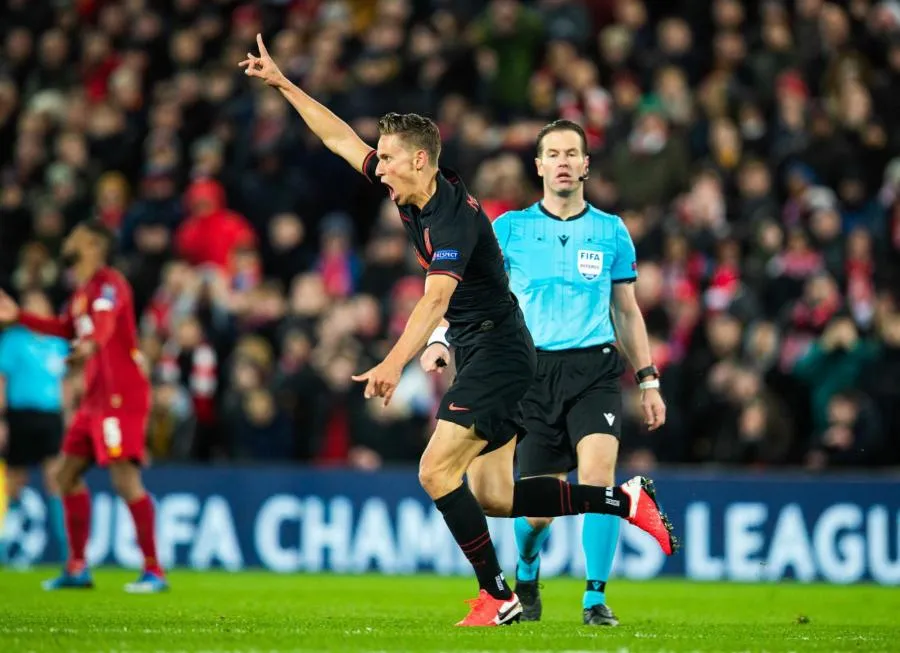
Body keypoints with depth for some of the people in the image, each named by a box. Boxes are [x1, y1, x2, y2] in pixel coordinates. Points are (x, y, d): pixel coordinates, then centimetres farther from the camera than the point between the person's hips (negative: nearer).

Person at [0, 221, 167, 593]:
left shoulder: (109, 284, -13)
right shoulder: (82, 291, 16)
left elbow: (105, 321, -35)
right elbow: (67, 329, 35)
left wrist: (91, 345, -56)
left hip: (121, 397, -10)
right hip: (96, 397, 10)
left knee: (124, 479, -15)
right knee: (68, 474, 13)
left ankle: (153, 572, -12)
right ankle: (77, 569, 20)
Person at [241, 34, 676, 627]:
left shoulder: (453, 215, -21)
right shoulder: (410, 194, 5)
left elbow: (436, 297, -35)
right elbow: (342, 139, 15)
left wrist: (395, 363, -46)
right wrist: (282, 82, 15)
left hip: (498, 351, -9)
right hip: (478, 353, 9)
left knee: (437, 471, -16)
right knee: (493, 496, 5)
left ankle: (497, 596, -11)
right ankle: (624, 500, 12)